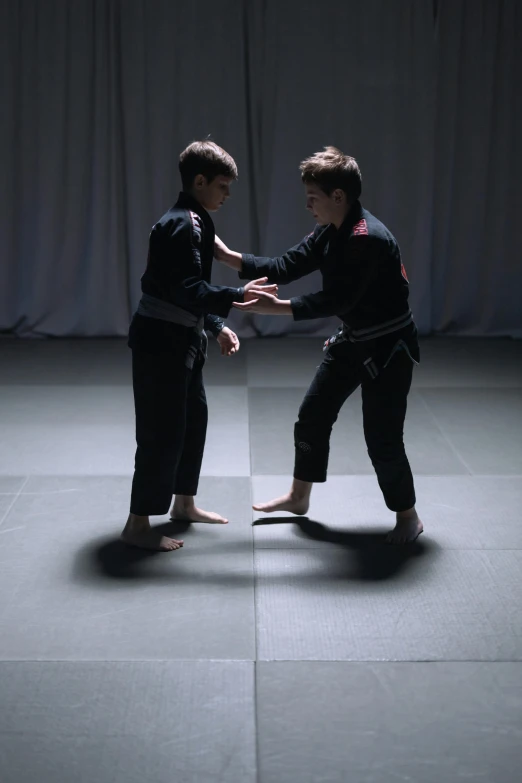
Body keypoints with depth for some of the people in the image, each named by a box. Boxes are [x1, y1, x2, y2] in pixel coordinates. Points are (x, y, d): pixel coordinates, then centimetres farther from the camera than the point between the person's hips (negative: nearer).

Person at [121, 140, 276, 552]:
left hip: (181, 337, 11)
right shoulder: (181, 225, -19)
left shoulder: (194, 222, 14)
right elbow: (187, 289, -28)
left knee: (194, 418, 18)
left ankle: (184, 503, 33)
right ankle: (138, 524, 2)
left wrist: (218, 326, 13)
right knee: (162, 428, -7)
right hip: (161, 339, -11)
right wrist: (237, 296, -35)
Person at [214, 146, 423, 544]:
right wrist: (228, 255, -9)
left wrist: (277, 307, -35)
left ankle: (408, 517, 15)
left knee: (382, 437, -6)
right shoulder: (330, 232, 2)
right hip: (353, 341, 10)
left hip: (388, 346, -10)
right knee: (313, 415, 15)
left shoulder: (369, 239, -28)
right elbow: (285, 267, -1)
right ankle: (299, 497, 32)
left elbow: (338, 299, -31)